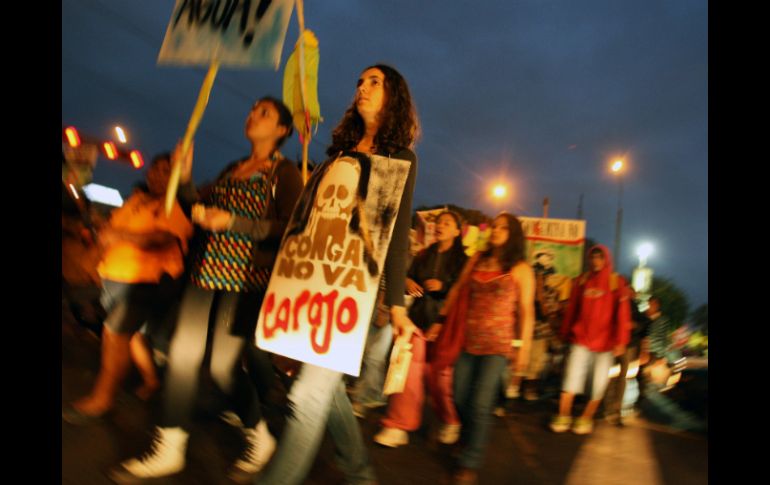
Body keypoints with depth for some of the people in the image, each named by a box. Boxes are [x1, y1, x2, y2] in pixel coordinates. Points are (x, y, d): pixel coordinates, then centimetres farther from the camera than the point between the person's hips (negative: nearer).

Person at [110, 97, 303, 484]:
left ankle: (260, 438, 19)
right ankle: (169, 449, 17)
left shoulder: (285, 173, -2)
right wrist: (184, 179, 4)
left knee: (223, 365, -5)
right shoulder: (232, 169, 19)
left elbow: (287, 229, -13)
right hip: (207, 270, 7)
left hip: (245, 277, -6)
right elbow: (202, 212, 18)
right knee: (182, 354, 3)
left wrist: (232, 221, -18)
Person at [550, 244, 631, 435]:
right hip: (581, 338, 1)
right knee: (572, 376, -5)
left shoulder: (617, 282, 0)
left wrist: (621, 340, -13)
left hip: (605, 340, -1)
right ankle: (563, 416, 6)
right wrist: (565, 333, 13)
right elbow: (571, 309, 11)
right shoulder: (581, 281, 6)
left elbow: (622, 313, -6)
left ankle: (586, 418, 21)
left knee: (599, 383, 5)